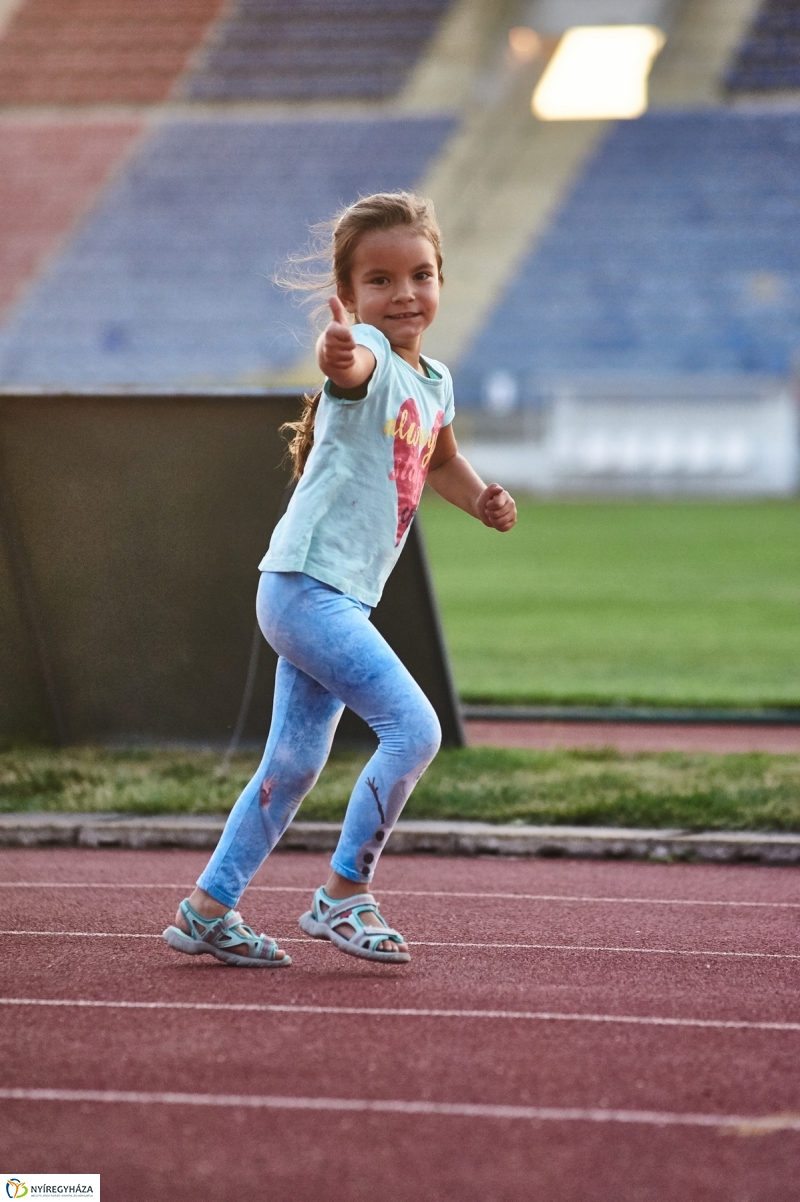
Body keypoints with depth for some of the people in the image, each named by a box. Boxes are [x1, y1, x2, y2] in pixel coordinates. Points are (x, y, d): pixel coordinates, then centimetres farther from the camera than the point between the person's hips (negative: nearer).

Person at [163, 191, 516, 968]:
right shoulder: (367, 358, -15)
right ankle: (344, 896, -5)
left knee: (294, 762, 15)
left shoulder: (432, 381, 12)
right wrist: (338, 351, -65)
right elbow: (345, 365, -42)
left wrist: (481, 501, 14)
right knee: (414, 728, -16)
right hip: (306, 586, -9)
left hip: (340, 599, 9)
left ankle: (206, 912, 24)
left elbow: (439, 461, 33)